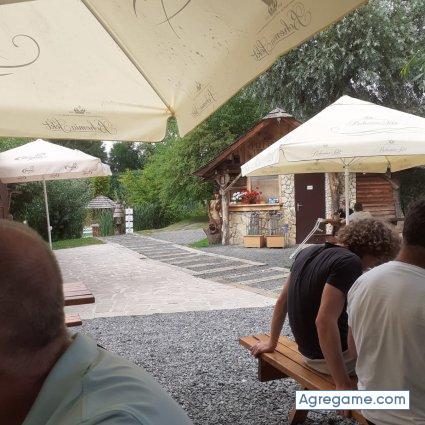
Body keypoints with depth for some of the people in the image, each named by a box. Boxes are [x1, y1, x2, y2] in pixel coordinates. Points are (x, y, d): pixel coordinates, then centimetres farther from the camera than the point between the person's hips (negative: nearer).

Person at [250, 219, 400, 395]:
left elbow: (282, 301, 10)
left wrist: (272, 343, 21)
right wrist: (343, 385, -27)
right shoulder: (350, 263, -22)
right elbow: (325, 321, -31)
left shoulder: (309, 252, 3)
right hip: (331, 355, -8)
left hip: (307, 348, 8)